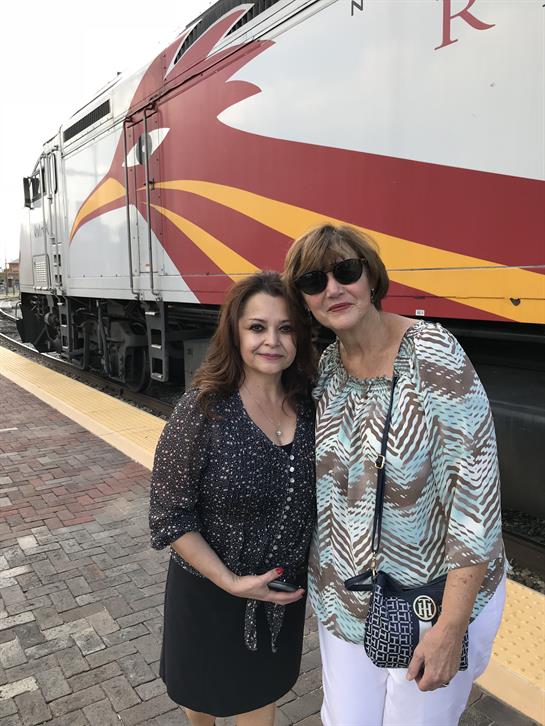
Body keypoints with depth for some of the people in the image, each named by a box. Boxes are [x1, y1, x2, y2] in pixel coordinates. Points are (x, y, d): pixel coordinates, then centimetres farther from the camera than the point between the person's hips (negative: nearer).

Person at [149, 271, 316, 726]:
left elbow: (316, 496, 3)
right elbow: (169, 514, -18)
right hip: (210, 595, -2)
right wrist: (230, 582, -21)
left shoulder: (309, 406, -10)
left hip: (284, 595, 3)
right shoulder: (203, 410, -24)